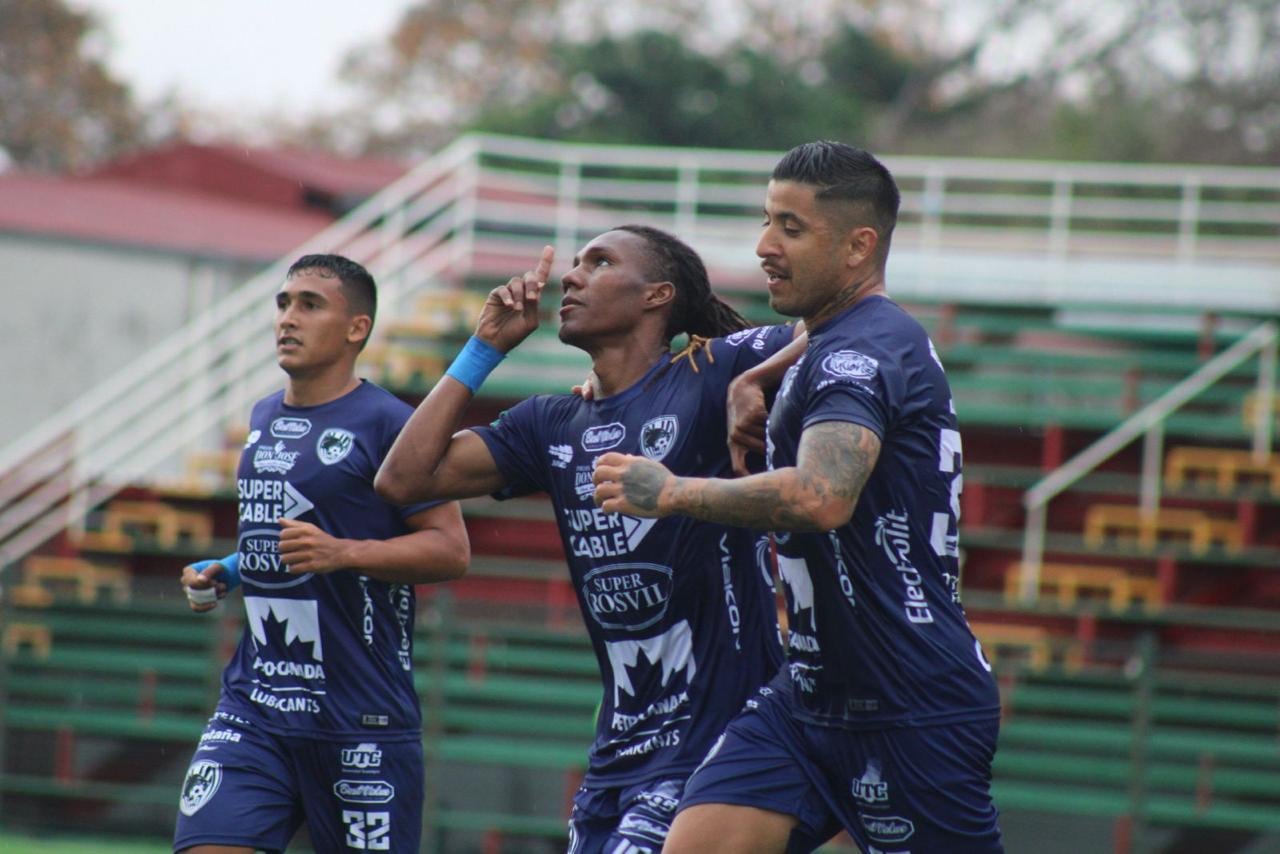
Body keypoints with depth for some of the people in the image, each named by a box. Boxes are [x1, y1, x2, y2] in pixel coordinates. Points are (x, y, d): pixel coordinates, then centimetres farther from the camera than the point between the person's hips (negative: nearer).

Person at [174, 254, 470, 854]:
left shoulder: (385, 422, -7)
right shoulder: (264, 418, 15)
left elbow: (452, 548, -12)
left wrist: (341, 553, -23)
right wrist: (224, 574, 13)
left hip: (361, 720, -6)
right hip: (253, 702, 6)